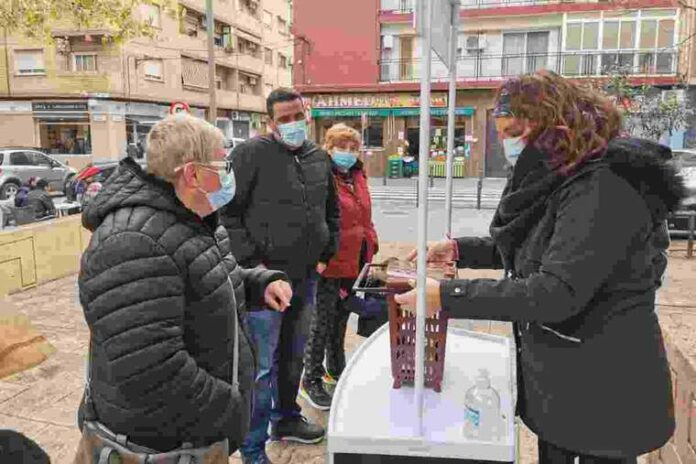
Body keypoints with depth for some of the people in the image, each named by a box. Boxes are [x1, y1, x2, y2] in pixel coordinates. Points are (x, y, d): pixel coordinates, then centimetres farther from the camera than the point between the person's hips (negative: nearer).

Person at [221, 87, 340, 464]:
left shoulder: (319, 158, 10)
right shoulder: (250, 154, -10)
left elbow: (331, 210, 21)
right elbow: (226, 212, -13)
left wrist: (325, 254, 12)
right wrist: (252, 263, -15)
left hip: (306, 278, 6)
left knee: (293, 357, 21)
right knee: (261, 366, 1)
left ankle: (286, 418, 42)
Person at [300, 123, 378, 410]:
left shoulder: (358, 177, 11)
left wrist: (370, 246, 14)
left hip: (355, 262, 8)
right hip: (330, 263, -8)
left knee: (341, 319, 21)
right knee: (323, 321, 3)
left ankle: (336, 368, 38)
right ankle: (311, 380, 18)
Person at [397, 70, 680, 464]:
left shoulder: (604, 189, -24)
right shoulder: (560, 181, 7)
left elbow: (557, 292, -32)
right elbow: (530, 251, 18)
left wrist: (447, 296, -30)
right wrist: (461, 250, 4)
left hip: (603, 390, -9)